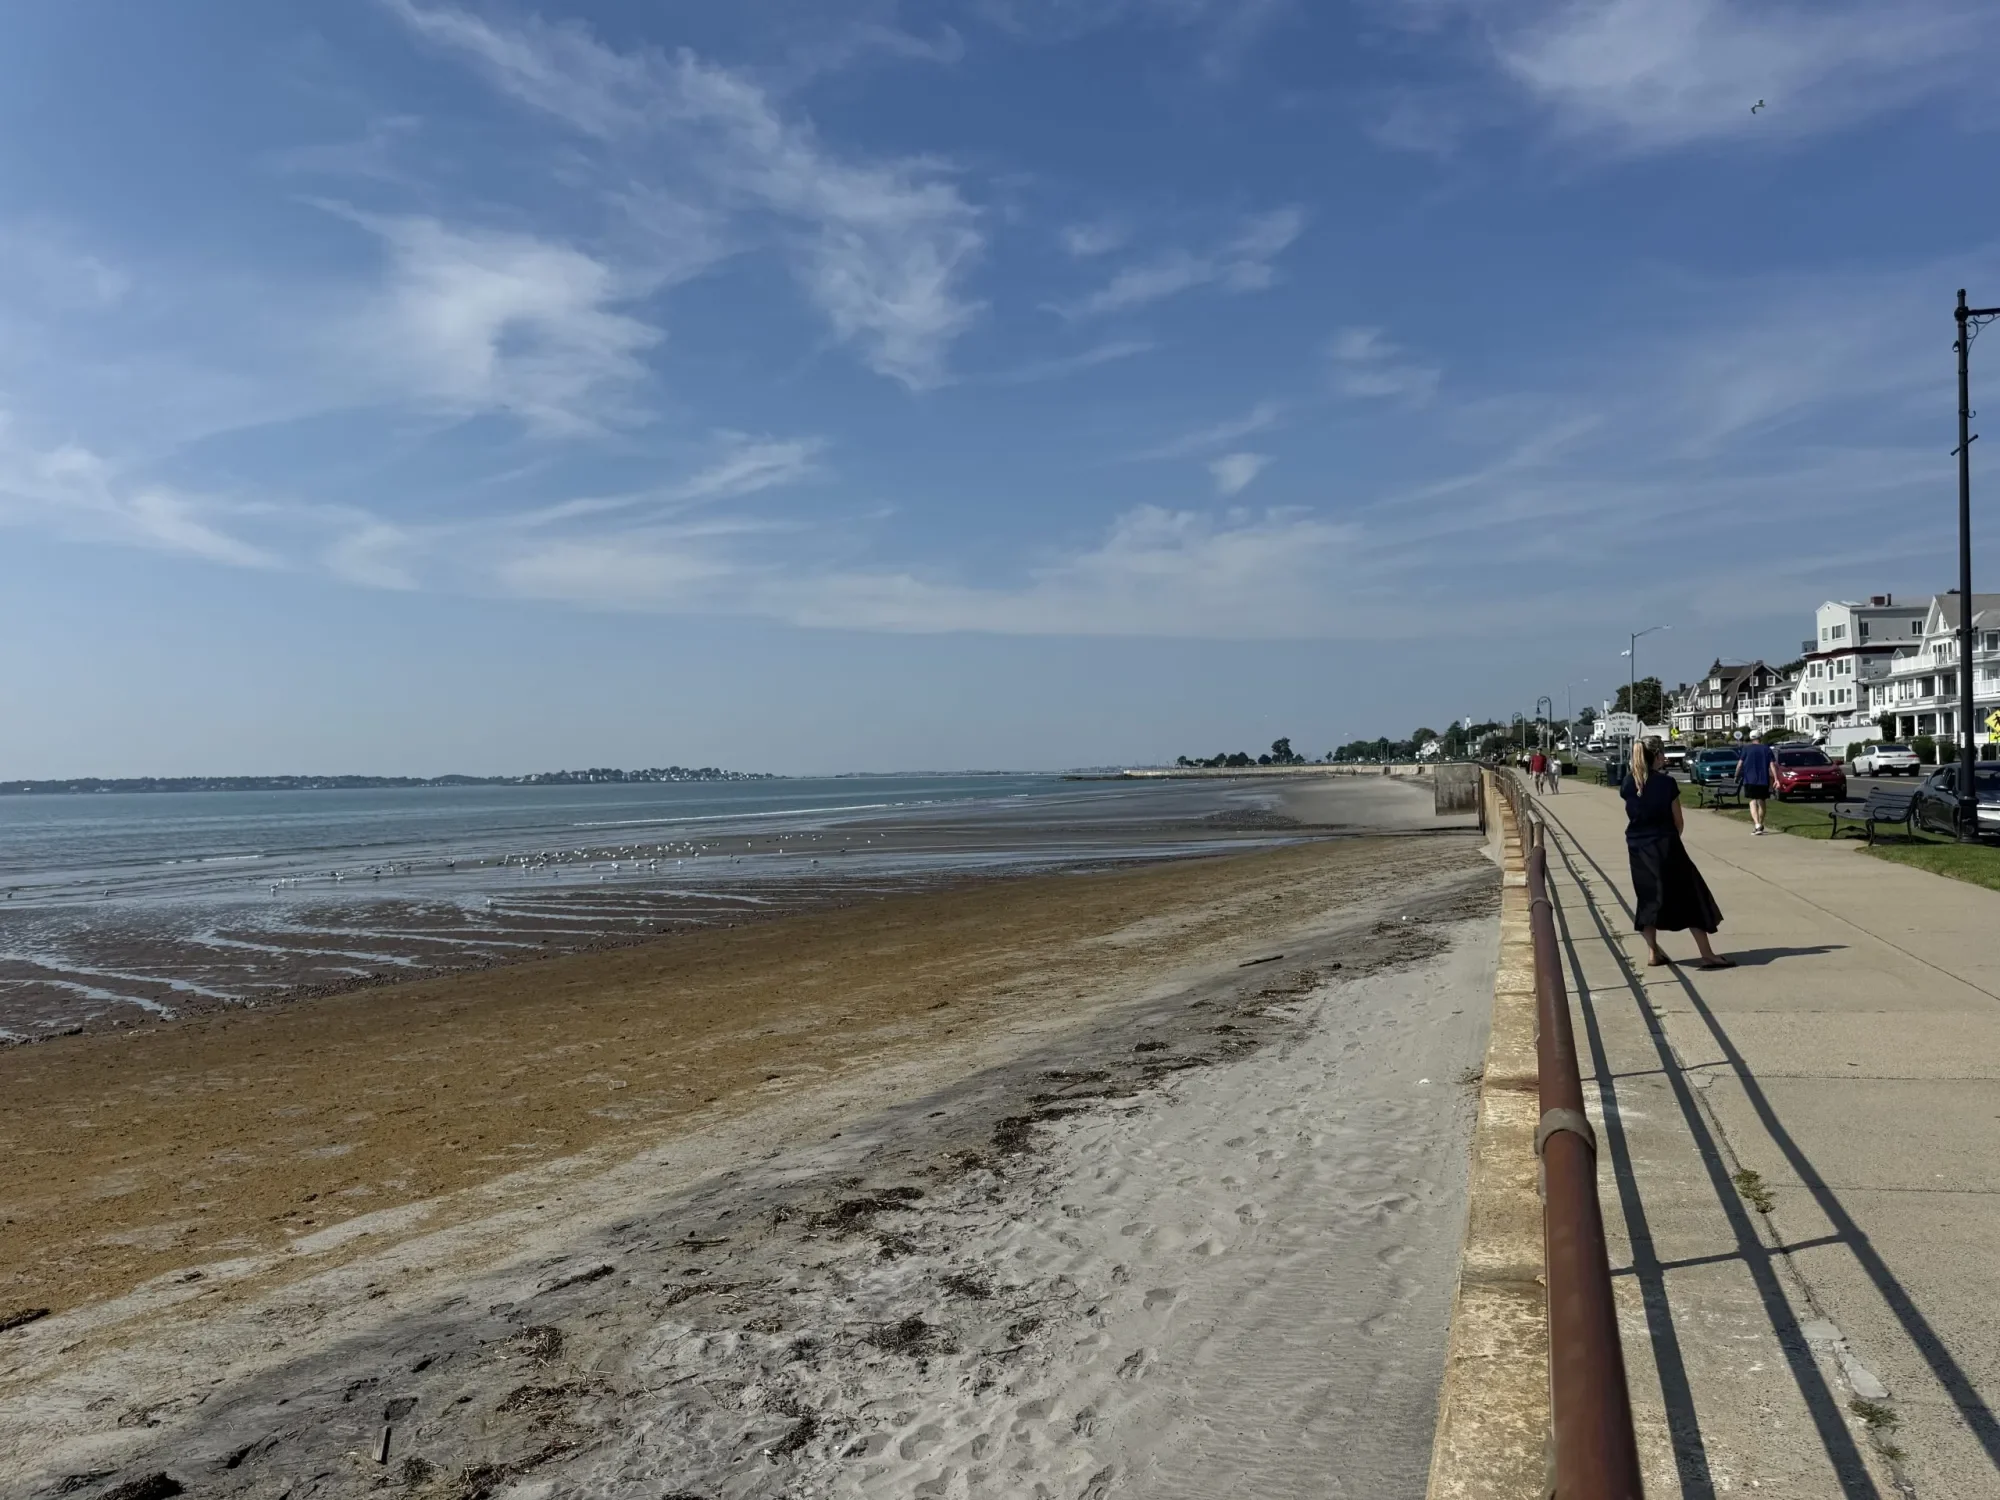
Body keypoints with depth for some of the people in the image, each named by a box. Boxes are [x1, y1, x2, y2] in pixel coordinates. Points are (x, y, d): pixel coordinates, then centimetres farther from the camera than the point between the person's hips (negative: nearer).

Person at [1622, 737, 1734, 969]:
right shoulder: (1667, 783, -11)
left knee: (1648, 898, 15)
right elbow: (1677, 821, -4)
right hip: (1665, 846, -4)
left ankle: (1653, 953, 15)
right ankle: (1707, 955, 6)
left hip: (1638, 848, 4)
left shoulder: (1629, 782, 0)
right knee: (1690, 897, 4)